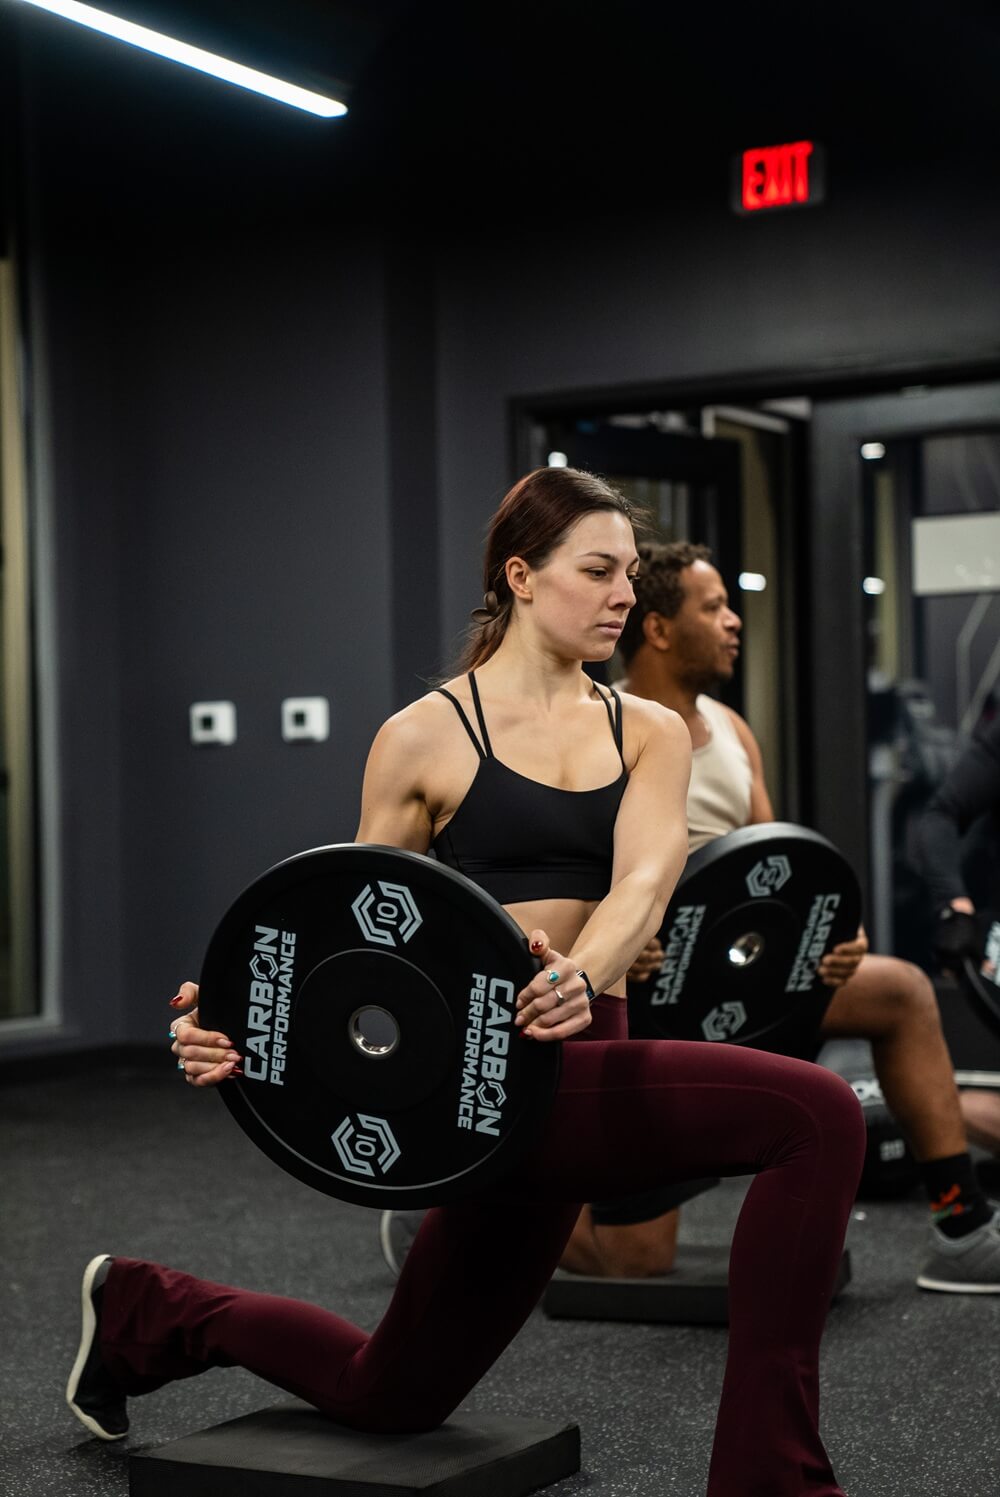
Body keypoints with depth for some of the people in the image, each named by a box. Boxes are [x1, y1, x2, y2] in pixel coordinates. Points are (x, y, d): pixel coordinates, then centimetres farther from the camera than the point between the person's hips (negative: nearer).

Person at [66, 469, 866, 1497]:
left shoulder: (650, 734, 10)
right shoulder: (426, 737, -1)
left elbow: (643, 880, -10)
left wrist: (582, 978, -34)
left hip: (585, 1059, 6)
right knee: (818, 1116, -25)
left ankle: (149, 1316, 43)